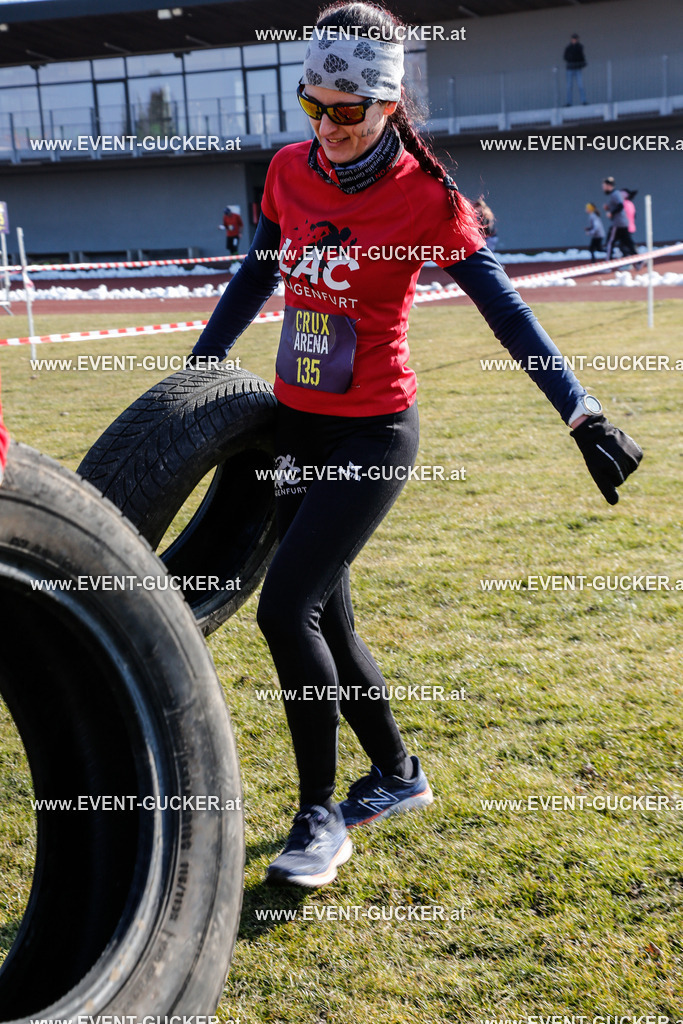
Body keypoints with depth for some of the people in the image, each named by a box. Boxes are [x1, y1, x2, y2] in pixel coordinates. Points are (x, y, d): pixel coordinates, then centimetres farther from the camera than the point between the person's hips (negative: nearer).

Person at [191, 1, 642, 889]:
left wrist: (583, 415, -14)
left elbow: (505, 310, -11)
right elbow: (253, 282, 17)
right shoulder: (289, 172, 5)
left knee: (286, 607, -15)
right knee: (326, 619, 12)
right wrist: (193, 374, 23)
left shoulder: (424, 196, -11)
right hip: (297, 424, 6)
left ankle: (321, 817, 0)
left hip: (373, 434, -6)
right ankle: (398, 776, 32)